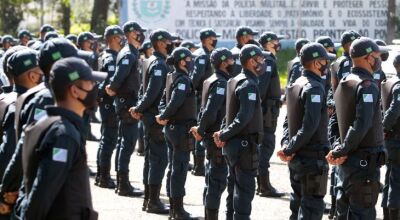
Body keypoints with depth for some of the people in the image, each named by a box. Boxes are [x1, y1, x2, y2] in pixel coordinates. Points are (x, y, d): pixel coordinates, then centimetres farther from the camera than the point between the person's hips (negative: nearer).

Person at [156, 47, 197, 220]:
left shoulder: (171, 78, 11)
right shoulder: (183, 80, -18)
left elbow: (164, 100, 11)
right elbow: (174, 102, -27)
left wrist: (163, 116, -4)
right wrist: (163, 117, -13)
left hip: (171, 128, 9)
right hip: (182, 129, -9)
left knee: (173, 168, 14)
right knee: (180, 169, -5)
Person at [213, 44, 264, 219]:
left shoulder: (234, 81, 12)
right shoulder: (249, 85, -18)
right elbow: (243, 117, -26)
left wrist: (224, 133, 2)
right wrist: (224, 135, -18)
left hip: (233, 144, 9)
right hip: (245, 145, -9)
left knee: (234, 186, 16)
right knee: (245, 188, -5)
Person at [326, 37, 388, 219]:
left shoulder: (343, 84, 11)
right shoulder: (367, 86, -18)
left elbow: (336, 120, 14)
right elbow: (362, 124, -26)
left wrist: (338, 148, 5)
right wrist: (341, 151, -18)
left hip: (346, 163, 9)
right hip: (365, 163, -9)